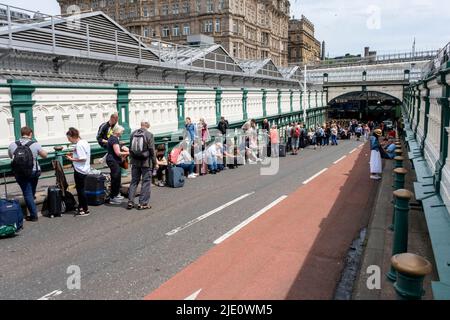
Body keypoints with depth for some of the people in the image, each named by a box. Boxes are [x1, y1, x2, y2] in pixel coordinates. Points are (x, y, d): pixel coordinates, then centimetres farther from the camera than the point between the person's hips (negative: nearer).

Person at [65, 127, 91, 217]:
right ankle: (81, 207, 30)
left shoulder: (79, 145, -20)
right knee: (80, 189, 19)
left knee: (80, 190, 0)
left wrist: (72, 159, -15)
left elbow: (83, 159, -24)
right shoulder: (84, 142, 9)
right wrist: (73, 154, 10)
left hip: (80, 170, -10)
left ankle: (85, 210, 7)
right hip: (83, 169, 10)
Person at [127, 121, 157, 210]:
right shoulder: (149, 135, -11)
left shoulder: (133, 134, 5)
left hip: (135, 162, 5)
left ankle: (130, 202, 14)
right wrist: (155, 163, -3)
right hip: (146, 162, -5)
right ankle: (143, 203, 5)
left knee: (134, 181, 14)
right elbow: (152, 150, -10)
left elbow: (130, 148, 12)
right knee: (146, 182, 3)